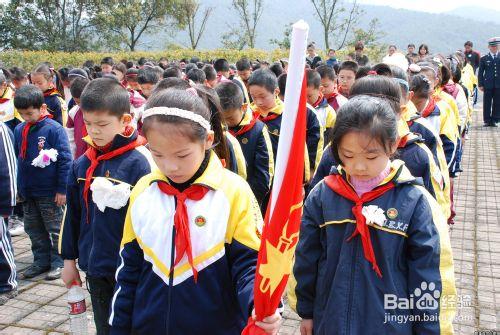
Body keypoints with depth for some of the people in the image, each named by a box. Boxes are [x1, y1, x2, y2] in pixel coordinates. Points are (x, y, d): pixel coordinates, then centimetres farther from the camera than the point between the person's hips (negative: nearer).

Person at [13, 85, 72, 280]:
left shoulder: (54, 129, -15)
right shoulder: (19, 130, 4)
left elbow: (65, 160, -14)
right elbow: (16, 159, 14)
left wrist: (62, 189, -15)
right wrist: (17, 187, 13)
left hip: (50, 192, -6)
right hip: (27, 191, 7)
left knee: (55, 229, 7)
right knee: (33, 229, 16)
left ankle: (58, 262, 19)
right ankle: (41, 261, 29)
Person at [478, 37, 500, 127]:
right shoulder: (484, 58, 6)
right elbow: (480, 72, 6)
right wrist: (480, 84, -1)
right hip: (488, 85, -1)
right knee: (487, 104, 1)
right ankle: (487, 120, 9)